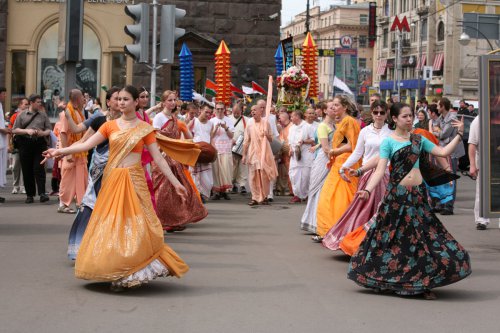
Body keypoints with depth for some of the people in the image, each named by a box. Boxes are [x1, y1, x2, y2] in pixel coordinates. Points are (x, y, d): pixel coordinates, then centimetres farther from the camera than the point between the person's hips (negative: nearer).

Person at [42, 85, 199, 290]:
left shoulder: (145, 129, 1)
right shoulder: (110, 126, 6)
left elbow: (158, 158, 0)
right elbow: (86, 145, 1)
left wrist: (175, 182, -5)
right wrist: (60, 151, -10)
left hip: (134, 181, -2)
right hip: (112, 180, 2)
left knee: (135, 225, -6)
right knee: (110, 224, 4)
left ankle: (130, 273, 3)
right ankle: (115, 272, 15)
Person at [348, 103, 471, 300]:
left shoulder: (418, 140, 12)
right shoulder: (388, 142, -2)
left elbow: (443, 152, 10)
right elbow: (380, 170, -11)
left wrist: (459, 135, 4)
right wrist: (368, 190, -25)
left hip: (418, 194, 4)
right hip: (397, 195, -4)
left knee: (424, 236, -1)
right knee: (393, 238, 2)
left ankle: (423, 283, 7)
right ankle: (388, 279, 19)